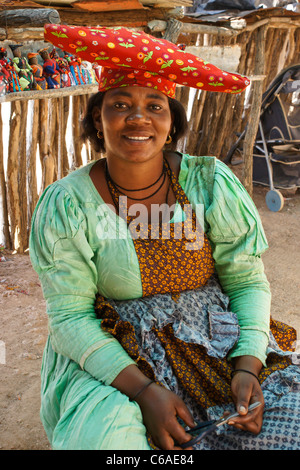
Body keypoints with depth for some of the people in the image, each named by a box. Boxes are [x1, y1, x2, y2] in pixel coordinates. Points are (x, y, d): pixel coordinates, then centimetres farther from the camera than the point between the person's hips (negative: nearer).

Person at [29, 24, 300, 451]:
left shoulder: (211, 184, -8)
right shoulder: (66, 205, -11)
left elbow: (248, 282, -1)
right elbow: (70, 318, -9)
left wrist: (248, 366, -16)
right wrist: (143, 389, -19)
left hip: (222, 343, 2)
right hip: (115, 355, -1)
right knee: (105, 432, -27)